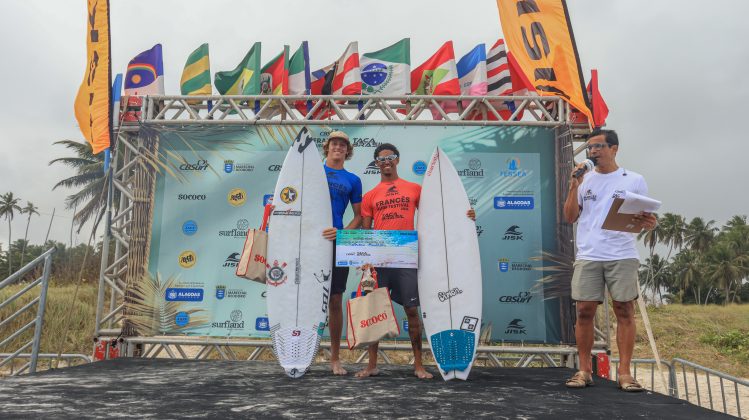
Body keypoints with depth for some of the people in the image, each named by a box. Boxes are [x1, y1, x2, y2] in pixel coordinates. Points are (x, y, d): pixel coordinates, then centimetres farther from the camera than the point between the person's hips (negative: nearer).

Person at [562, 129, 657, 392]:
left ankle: (625, 373, 7)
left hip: (622, 256, -1)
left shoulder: (634, 180, 8)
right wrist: (574, 187, -3)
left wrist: (649, 224, -16)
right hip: (588, 256, 1)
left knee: (625, 311, -1)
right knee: (584, 311, 0)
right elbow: (570, 218, 7)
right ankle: (584, 371, 9)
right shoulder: (584, 180, 13)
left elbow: (648, 219, 8)